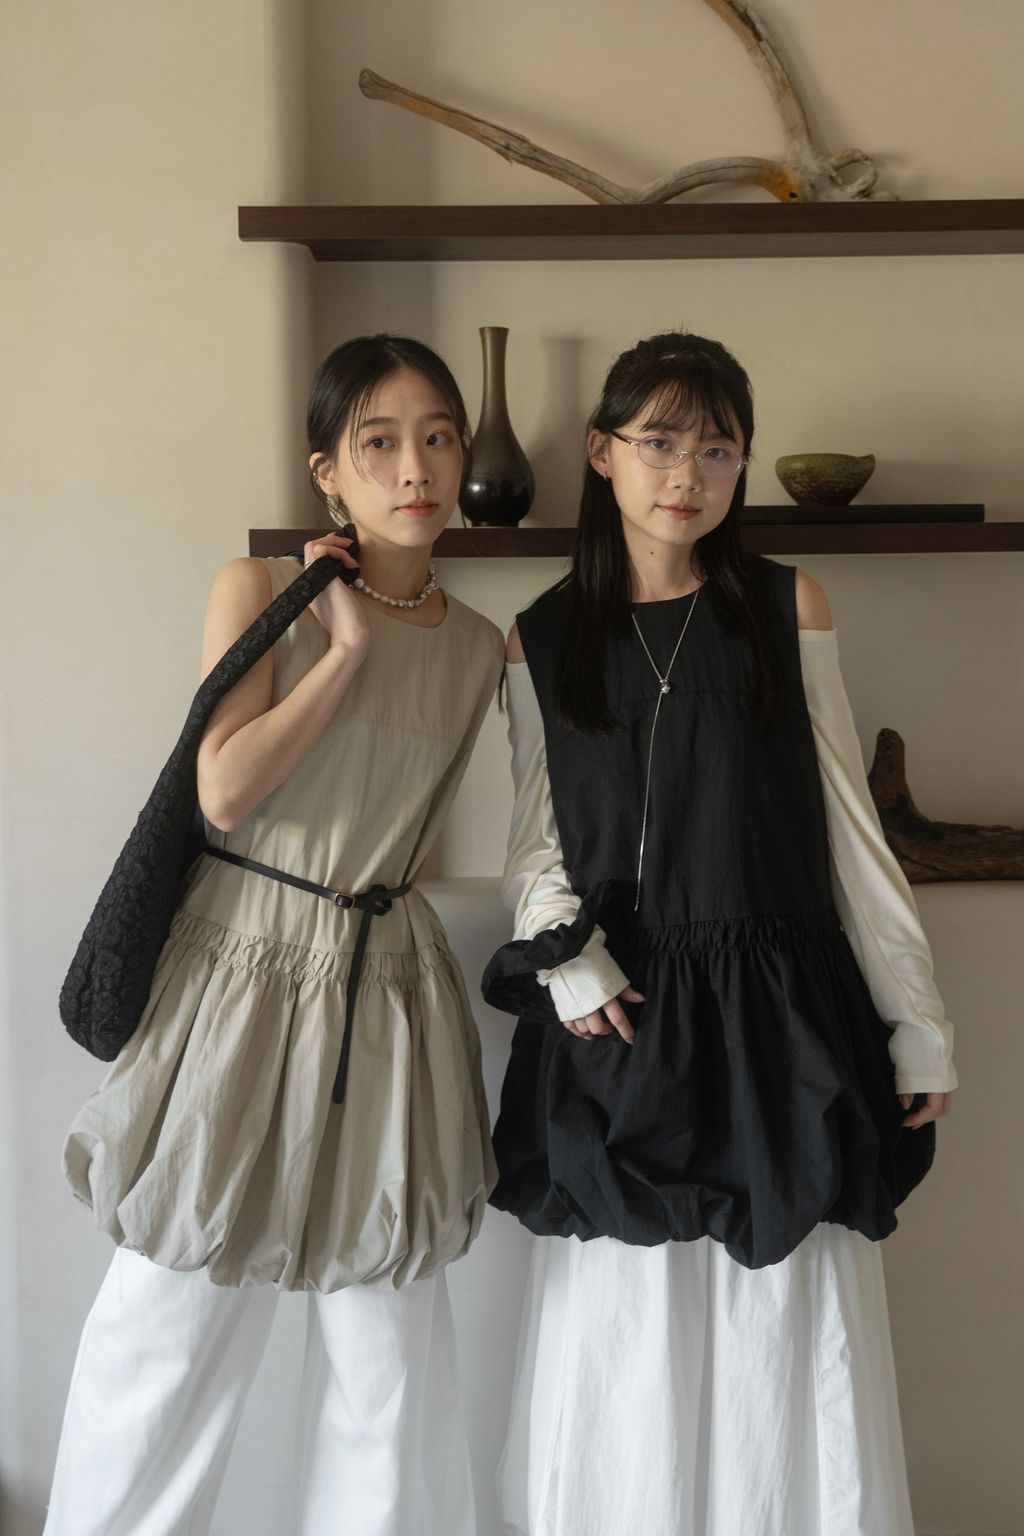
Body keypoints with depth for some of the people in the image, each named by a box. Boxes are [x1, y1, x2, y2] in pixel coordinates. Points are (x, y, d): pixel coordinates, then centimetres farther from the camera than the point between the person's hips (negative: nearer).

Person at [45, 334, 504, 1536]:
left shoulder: (477, 648, 6)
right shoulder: (261, 591, -4)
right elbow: (224, 792, -16)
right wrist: (347, 649, -13)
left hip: (389, 987, 3)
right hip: (240, 971, -2)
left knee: (391, 1339, 10)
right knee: (170, 1326, 8)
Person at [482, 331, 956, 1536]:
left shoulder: (788, 609, 3)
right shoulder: (540, 641, 5)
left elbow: (847, 823, 3)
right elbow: (534, 838, 9)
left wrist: (916, 1026, 2)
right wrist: (565, 955, -10)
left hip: (778, 1017, 0)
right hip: (617, 1030, 1)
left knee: (789, 1339, 7)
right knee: (625, 1343, 9)